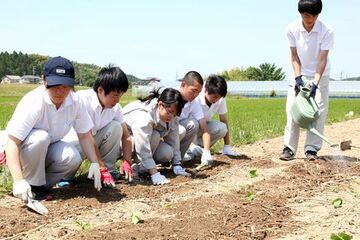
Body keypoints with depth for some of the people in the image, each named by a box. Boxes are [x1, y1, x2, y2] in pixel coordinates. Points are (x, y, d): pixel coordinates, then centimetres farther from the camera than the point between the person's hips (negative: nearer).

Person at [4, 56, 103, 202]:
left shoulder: (75, 102, -14)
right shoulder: (33, 103, -30)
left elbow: (84, 135, -3)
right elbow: (12, 142, -35)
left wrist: (95, 163, -15)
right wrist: (18, 181, -45)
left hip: (48, 150, 4)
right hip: (24, 151, -4)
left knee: (73, 158, -26)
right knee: (40, 137, -35)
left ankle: (41, 184, -1)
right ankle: (34, 186, -14)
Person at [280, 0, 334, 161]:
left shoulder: (327, 31, -22)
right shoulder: (292, 29, -15)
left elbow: (322, 59, -22)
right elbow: (294, 56, -8)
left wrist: (315, 84, -29)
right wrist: (298, 77, -18)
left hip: (320, 75, -1)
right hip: (300, 75, 2)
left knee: (318, 112, -7)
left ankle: (312, 149, -1)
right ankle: (289, 148, -4)